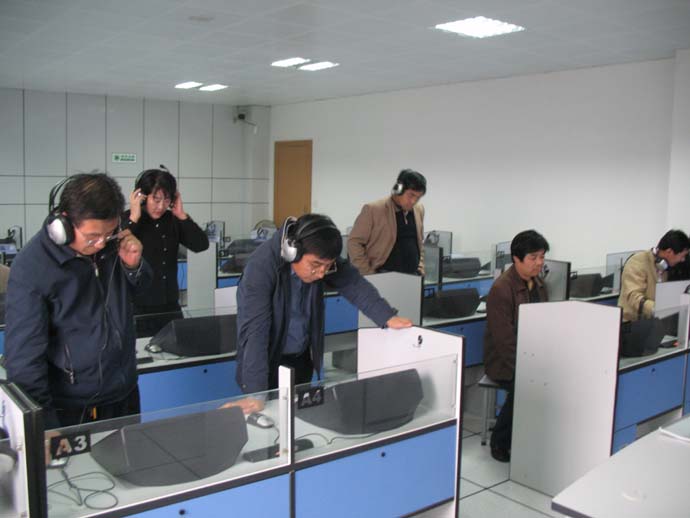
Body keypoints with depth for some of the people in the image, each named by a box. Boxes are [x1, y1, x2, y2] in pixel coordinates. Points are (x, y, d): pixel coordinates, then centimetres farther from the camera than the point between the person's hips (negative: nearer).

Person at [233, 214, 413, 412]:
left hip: (302, 357, 5)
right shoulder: (261, 268, -30)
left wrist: (388, 317, -30)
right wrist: (255, 394, -39)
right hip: (268, 361, -5)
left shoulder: (320, 258, -13)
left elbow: (354, 284, -14)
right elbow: (254, 331, -34)